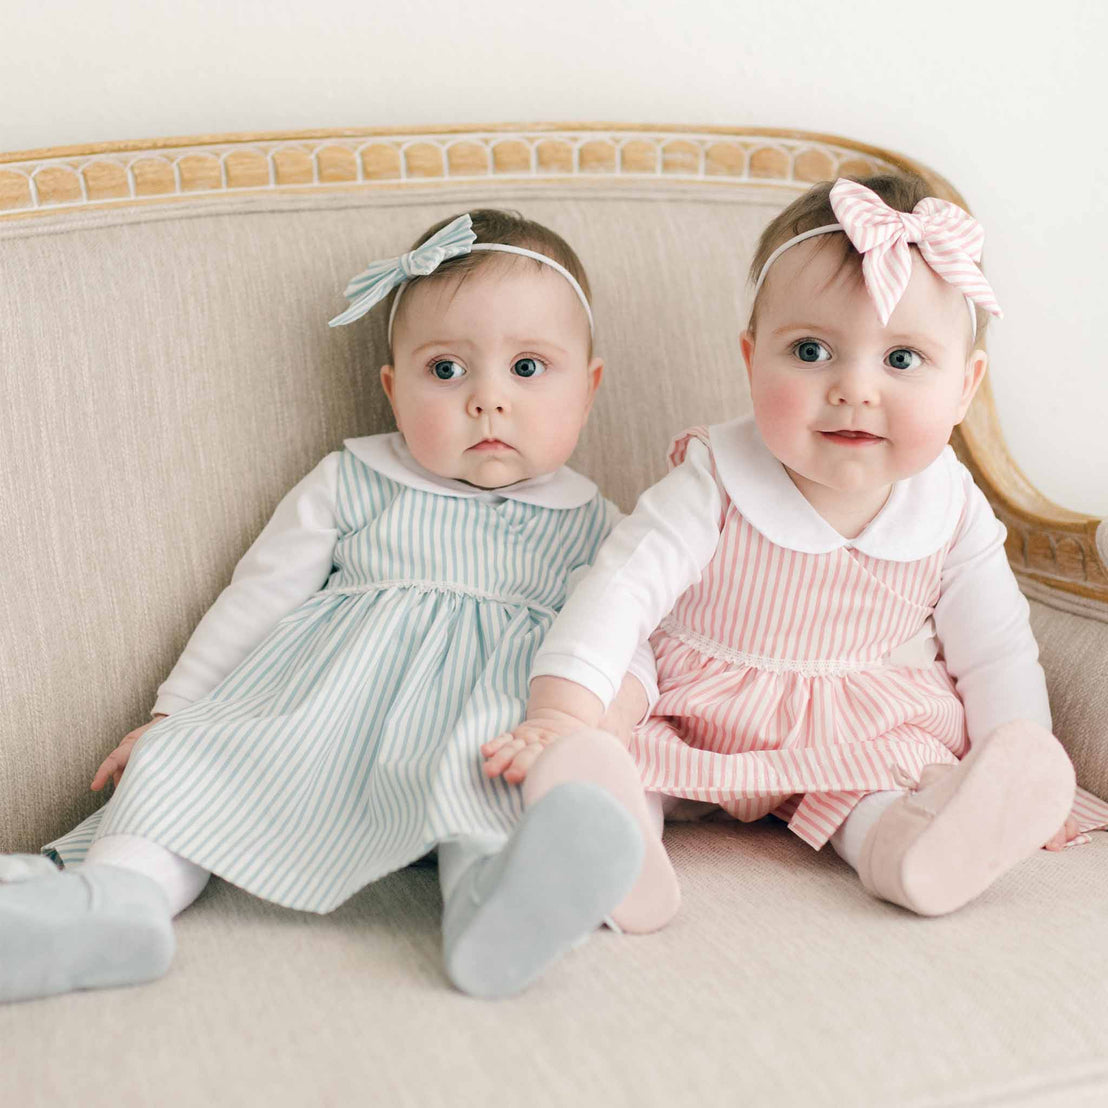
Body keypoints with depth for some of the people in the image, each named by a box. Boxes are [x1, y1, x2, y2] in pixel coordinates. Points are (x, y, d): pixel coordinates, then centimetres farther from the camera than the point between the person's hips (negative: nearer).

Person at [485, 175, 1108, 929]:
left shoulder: (951, 511, -10)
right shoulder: (716, 484, -20)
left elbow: (995, 653, 1)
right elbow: (621, 592, -27)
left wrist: (1021, 777, -5)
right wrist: (562, 716, -40)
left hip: (870, 733, 2)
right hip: (694, 724, -1)